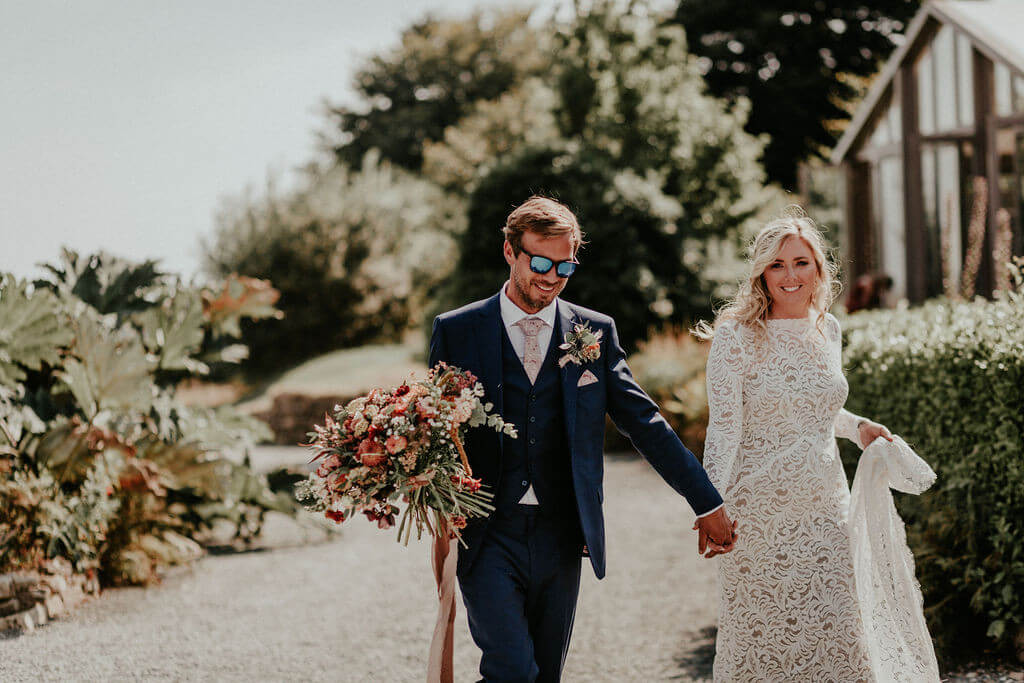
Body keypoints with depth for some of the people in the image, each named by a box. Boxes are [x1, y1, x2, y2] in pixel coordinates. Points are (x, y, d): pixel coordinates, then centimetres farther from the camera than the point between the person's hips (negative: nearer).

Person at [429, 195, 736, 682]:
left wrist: (706, 502, 6)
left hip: (561, 539, 3)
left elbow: (644, 422, 8)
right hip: (488, 538, -2)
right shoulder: (456, 331, 2)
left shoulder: (595, 333, 6)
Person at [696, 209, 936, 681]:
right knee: (762, 641, 2)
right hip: (760, 512, -5)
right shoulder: (736, 336, -9)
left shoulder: (827, 329, 8)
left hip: (825, 507, 5)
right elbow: (723, 429, -13)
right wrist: (711, 508, -24)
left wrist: (857, 427, 10)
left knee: (836, 635, 3)